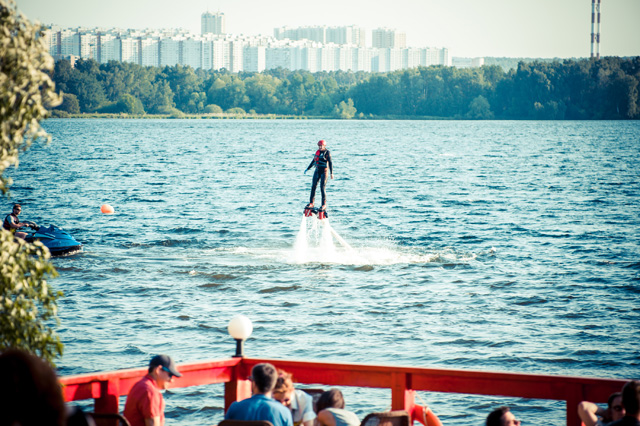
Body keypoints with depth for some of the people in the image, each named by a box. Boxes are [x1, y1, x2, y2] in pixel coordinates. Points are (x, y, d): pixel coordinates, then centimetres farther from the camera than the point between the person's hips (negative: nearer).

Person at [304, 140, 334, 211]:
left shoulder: (327, 152, -7)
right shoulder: (318, 152, 11)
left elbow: (330, 163, -12)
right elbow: (313, 161, 22)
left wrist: (331, 173, -18)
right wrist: (308, 169, 25)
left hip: (324, 171, -6)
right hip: (317, 171, 6)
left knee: (322, 188, -9)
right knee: (313, 186, 1)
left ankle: (324, 205, -2)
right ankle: (311, 203, 7)